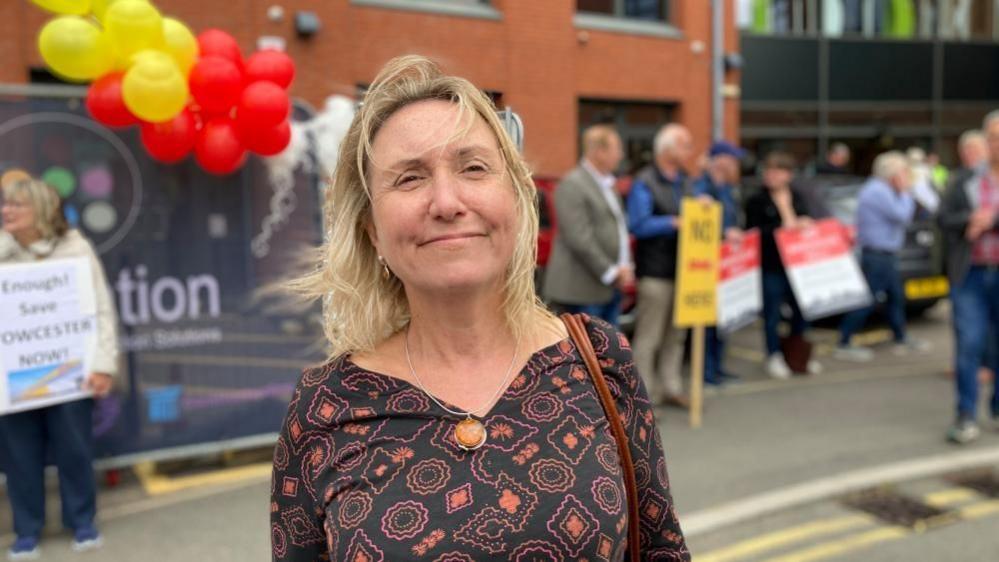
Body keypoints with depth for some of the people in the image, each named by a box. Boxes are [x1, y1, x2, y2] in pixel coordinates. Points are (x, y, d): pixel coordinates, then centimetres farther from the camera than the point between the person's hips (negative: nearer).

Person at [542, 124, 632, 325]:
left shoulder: (607, 184, 16)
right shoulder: (572, 185, -13)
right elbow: (579, 239, -19)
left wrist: (625, 266, 6)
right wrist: (610, 272, -15)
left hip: (610, 288, 9)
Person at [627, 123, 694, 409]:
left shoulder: (684, 181, 16)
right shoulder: (644, 183, -8)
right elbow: (638, 225, -16)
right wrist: (675, 223, -18)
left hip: (681, 268, 8)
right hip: (656, 270, -8)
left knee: (675, 334, 13)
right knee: (649, 336, -3)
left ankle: (671, 388, 23)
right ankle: (645, 394, 4)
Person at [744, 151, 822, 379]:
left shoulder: (798, 199, 14)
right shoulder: (756, 201, -3)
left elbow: (806, 224, 19)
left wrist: (806, 225, -3)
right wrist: (781, 228, -18)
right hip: (771, 266, -5)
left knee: (801, 310, 11)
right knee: (772, 313, 1)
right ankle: (774, 356, 14)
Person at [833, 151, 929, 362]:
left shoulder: (883, 190, 17)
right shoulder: (878, 191, -16)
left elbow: (905, 218, 21)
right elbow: (901, 215, -19)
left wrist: (906, 193, 9)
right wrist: (905, 192, -6)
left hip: (886, 256, 11)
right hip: (876, 255, -11)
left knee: (896, 297, 17)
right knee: (866, 301, -8)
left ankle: (902, 340, 28)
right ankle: (843, 345, -4)